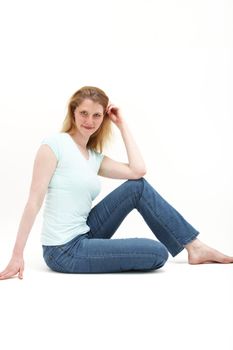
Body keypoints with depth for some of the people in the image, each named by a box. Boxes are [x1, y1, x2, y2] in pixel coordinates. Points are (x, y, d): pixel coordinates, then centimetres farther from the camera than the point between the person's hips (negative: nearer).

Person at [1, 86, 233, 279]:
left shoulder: (95, 157, 9)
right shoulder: (55, 144, -11)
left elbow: (138, 170, -5)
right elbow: (34, 201, -15)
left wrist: (122, 124, 4)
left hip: (84, 236, 7)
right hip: (64, 252, -7)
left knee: (138, 187, -2)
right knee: (158, 253, -15)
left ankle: (194, 247, 5)